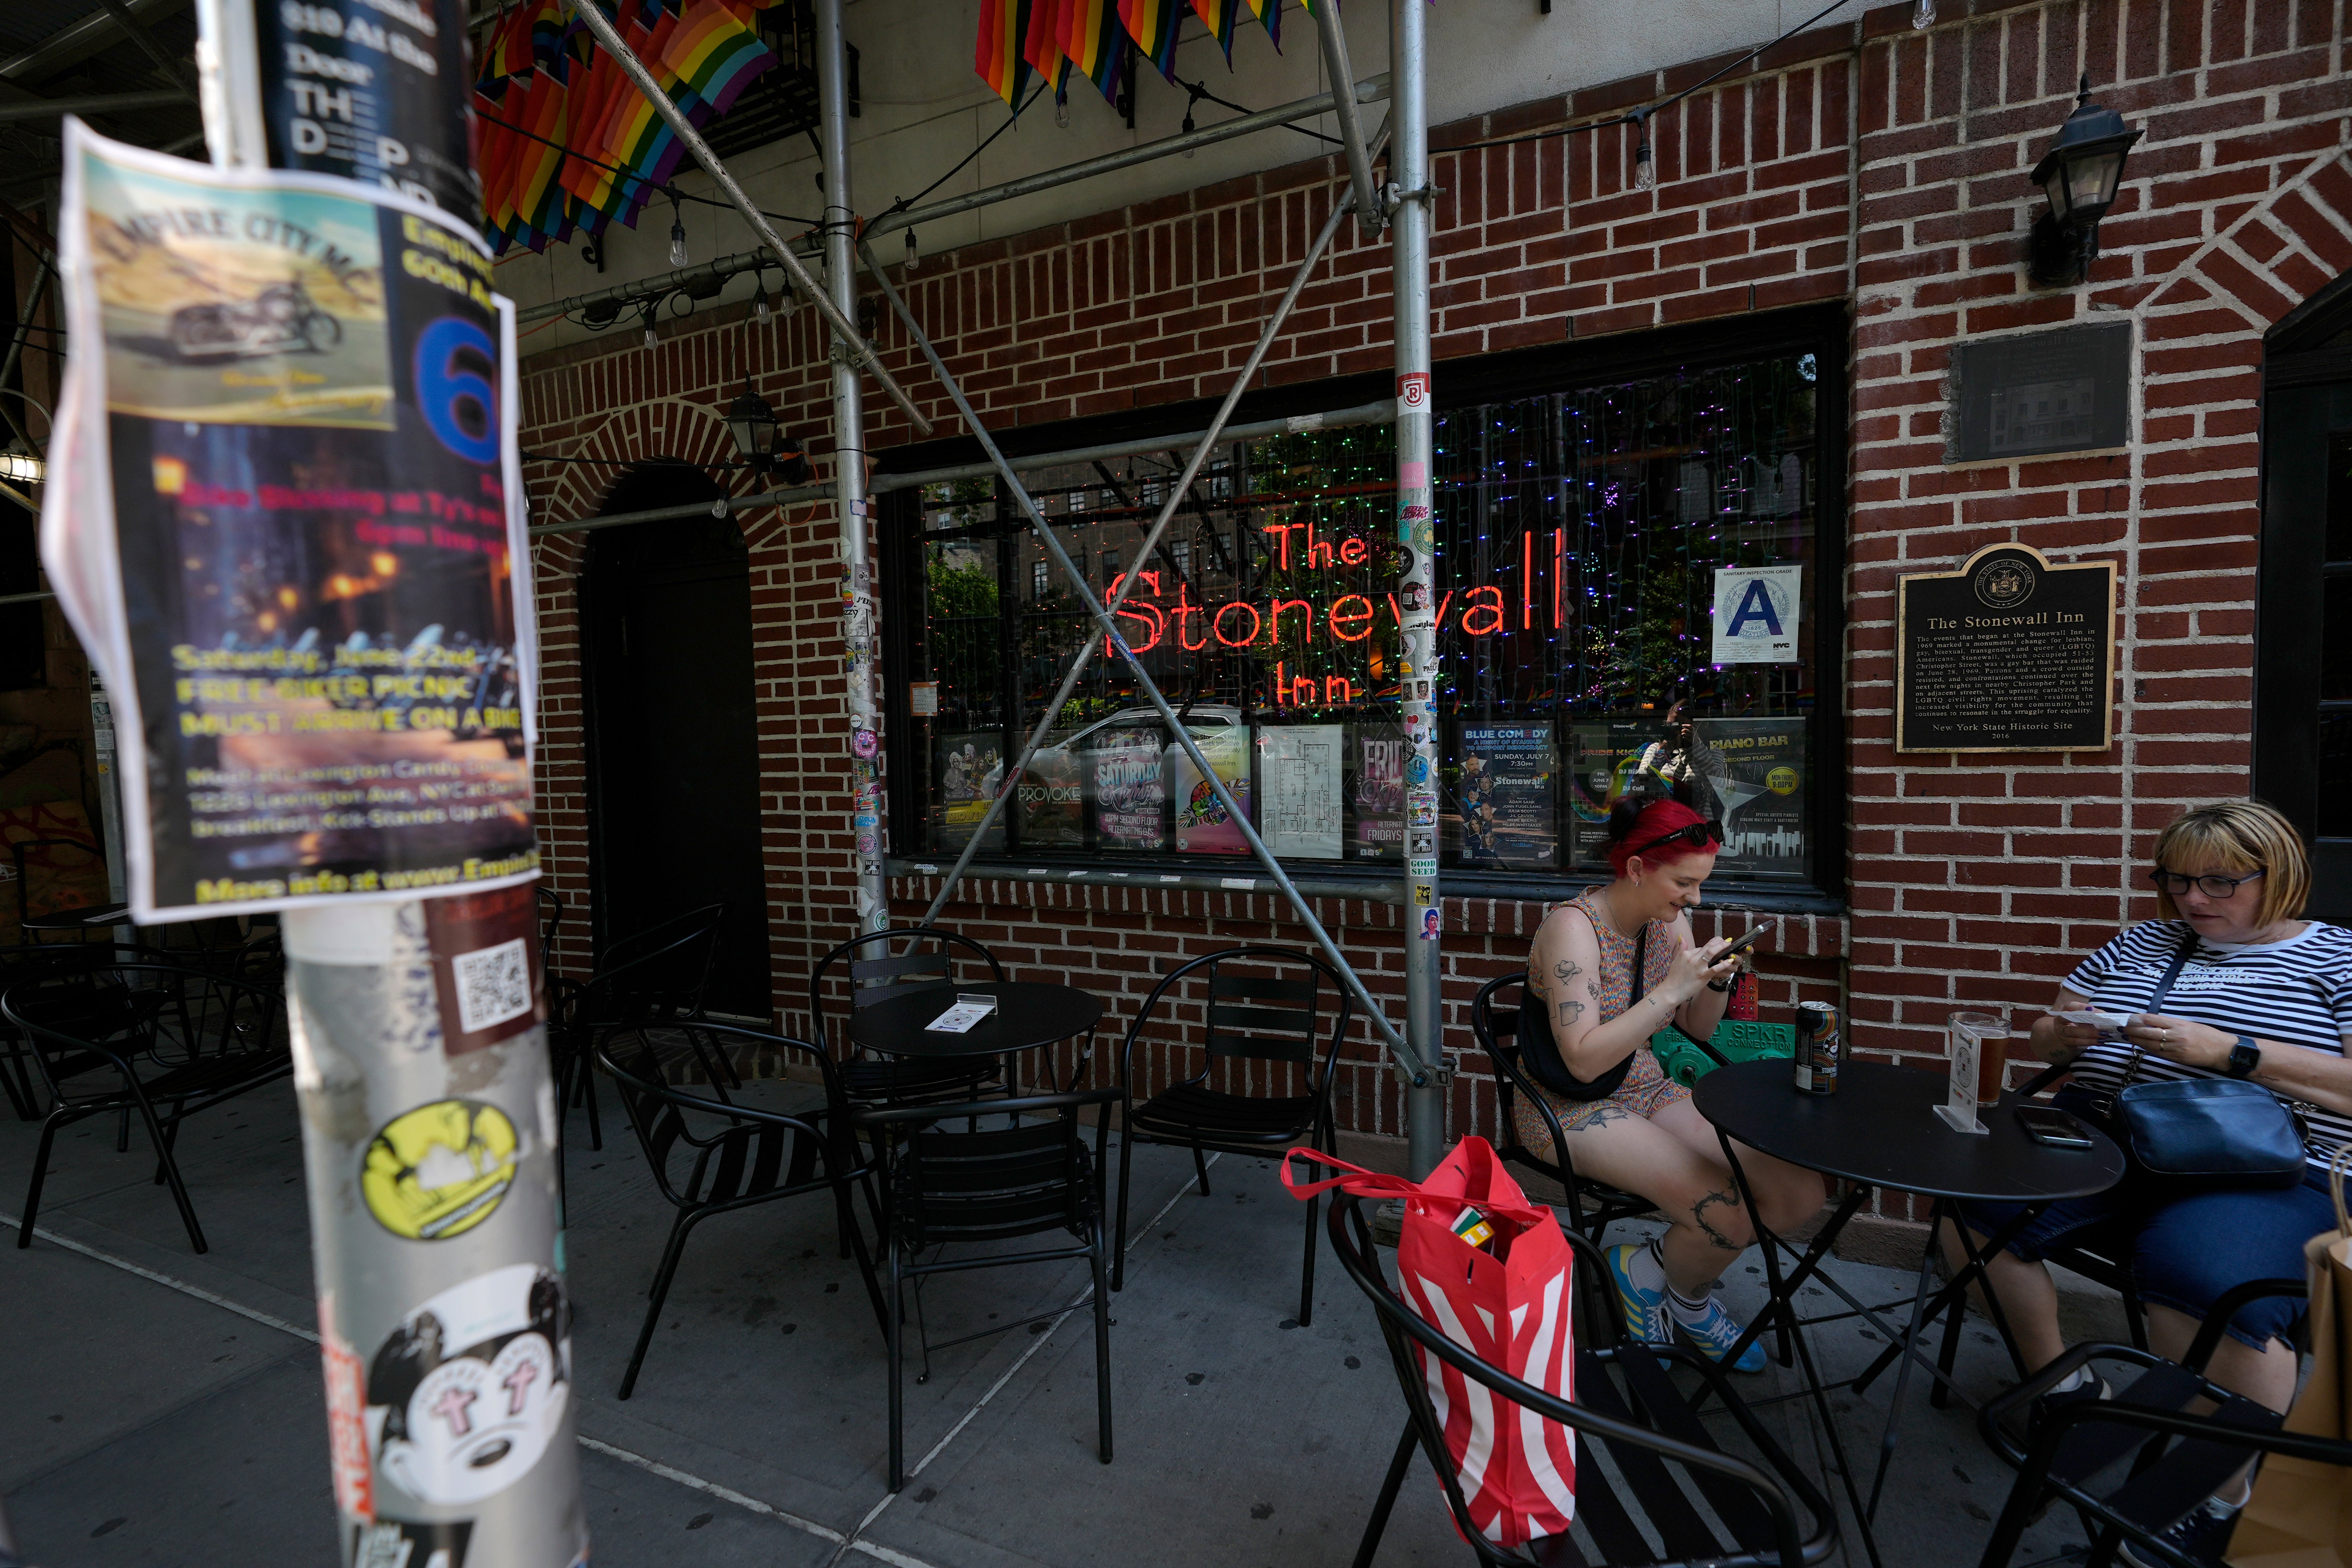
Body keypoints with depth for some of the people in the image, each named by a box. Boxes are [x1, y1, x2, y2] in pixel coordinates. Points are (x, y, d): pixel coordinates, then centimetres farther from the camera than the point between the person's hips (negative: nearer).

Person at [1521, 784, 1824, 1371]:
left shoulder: (1670, 920, 2)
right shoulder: (1574, 927, -21)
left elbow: (1697, 1029, 13)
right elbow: (1584, 1061, -29)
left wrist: (1717, 982, -8)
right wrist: (1672, 988, -29)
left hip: (1650, 1092, 8)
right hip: (1571, 1110, -8)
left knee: (1801, 1194, -8)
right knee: (1729, 1217, -24)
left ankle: (1676, 1278, 15)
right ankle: (1648, 1270, 9)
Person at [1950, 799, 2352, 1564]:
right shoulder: (2142, 942, 20)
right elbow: (2046, 1037, 23)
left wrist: (2228, 1051, -18)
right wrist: (2066, 1032, 0)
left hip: (2261, 1174, -5)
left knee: (2207, 1284, -35)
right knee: (1973, 1203, -20)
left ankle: (2222, 1498, -10)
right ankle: (2058, 1381, 1)